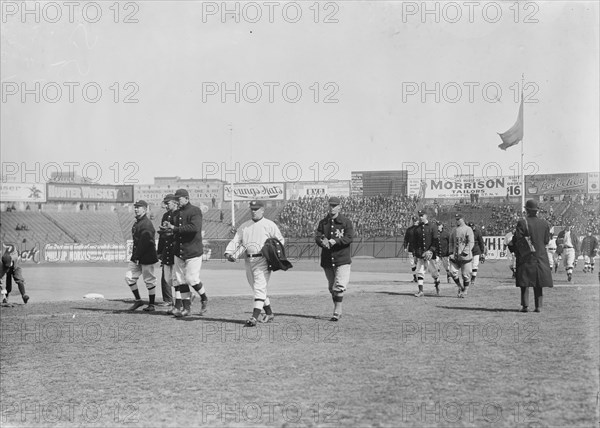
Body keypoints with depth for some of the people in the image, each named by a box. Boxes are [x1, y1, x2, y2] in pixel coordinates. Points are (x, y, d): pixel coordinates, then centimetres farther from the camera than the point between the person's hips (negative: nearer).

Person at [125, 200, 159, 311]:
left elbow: (145, 242, -21)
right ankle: (138, 300, 16)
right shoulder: (137, 223, 15)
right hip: (137, 257, 9)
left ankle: (151, 305, 10)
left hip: (147, 257, -9)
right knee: (129, 277, 5)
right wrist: (134, 256, 10)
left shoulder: (147, 224, -15)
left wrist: (136, 256, -20)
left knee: (149, 280, 0)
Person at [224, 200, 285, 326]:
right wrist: (228, 253, -5)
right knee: (257, 289, 12)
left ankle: (254, 317, -21)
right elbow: (235, 241, 12)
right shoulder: (244, 226, 16)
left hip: (263, 260, -6)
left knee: (260, 288, -14)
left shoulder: (269, 225, 2)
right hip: (249, 261, 6)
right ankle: (269, 314, 25)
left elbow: (280, 241, 3)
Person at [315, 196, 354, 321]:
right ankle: (338, 310, 26)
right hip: (327, 259, 5)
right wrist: (322, 241, -23)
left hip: (342, 260, -5)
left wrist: (334, 241, -24)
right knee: (332, 287, 13)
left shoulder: (346, 222, -1)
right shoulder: (323, 222, 11)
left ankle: (337, 312, -11)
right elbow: (317, 237, 1)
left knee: (339, 287, -14)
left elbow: (349, 238, -12)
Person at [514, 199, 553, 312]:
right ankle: (538, 306, 6)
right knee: (538, 284, 8)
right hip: (541, 256, 3)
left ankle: (525, 305, -2)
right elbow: (546, 241, 6)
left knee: (525, 283, 2)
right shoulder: (544, 223, 2)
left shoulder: (522, 223, -11)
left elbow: (518, 240, -11)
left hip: (526, 257, -3)